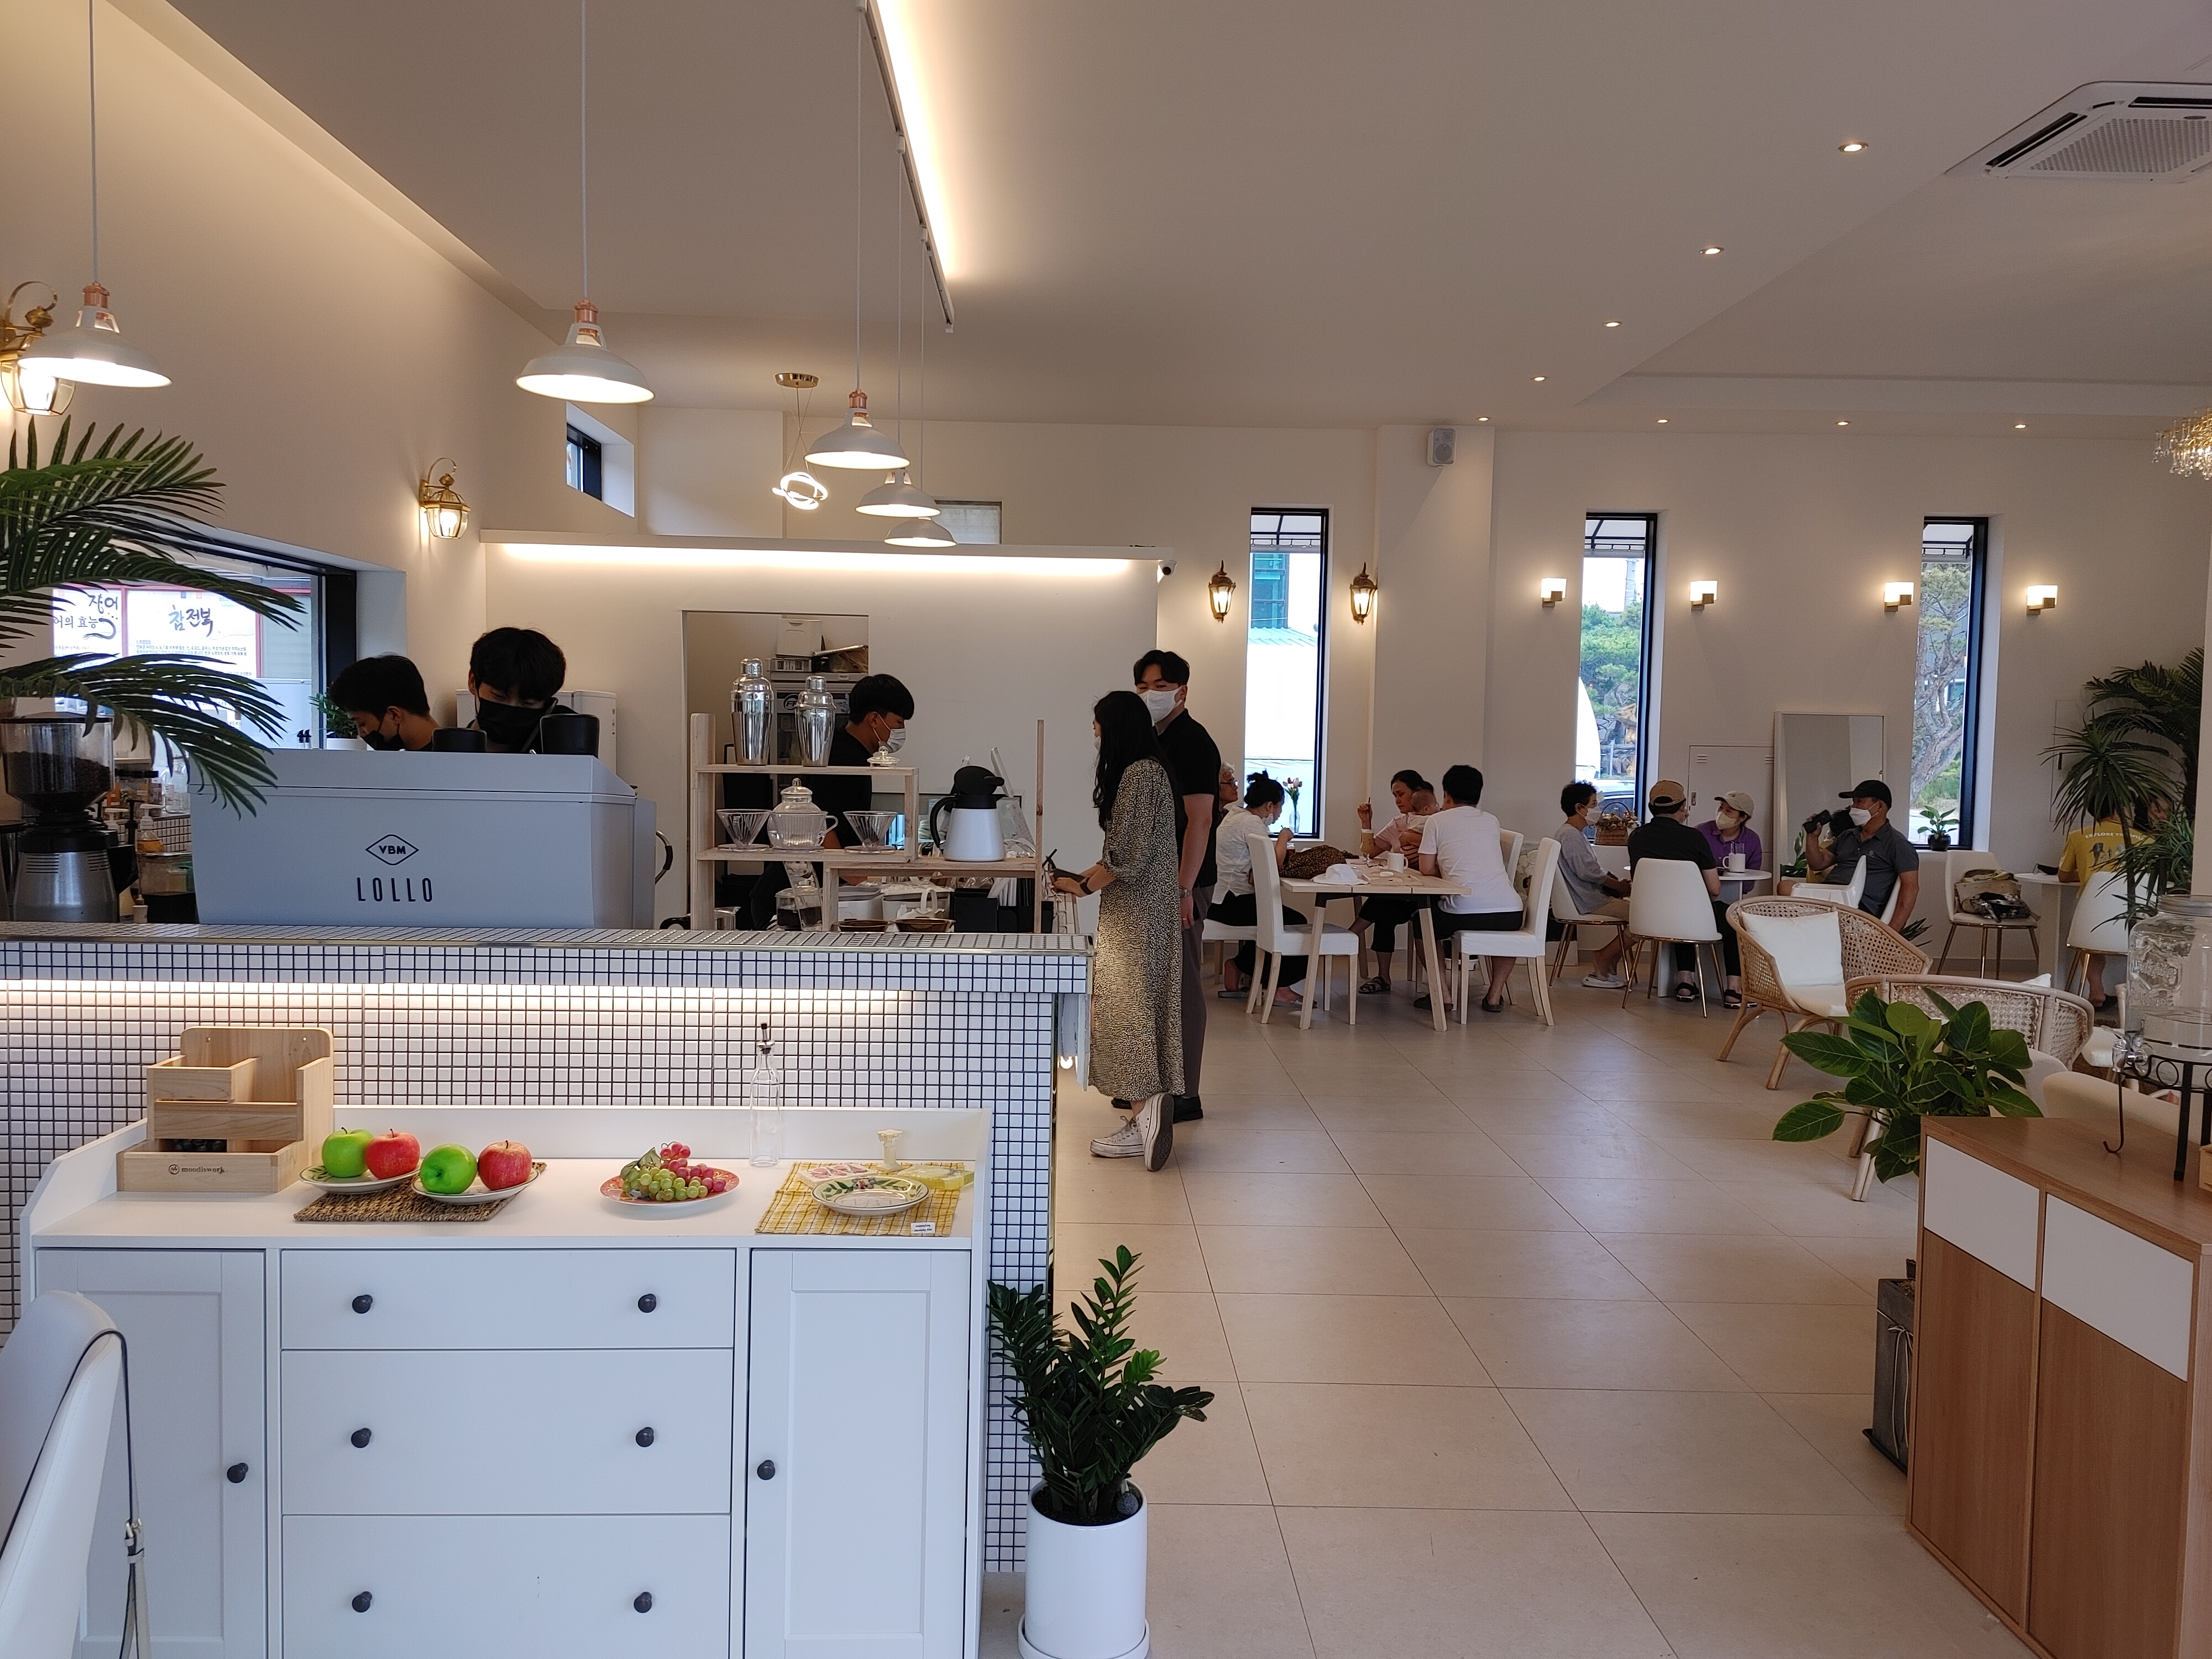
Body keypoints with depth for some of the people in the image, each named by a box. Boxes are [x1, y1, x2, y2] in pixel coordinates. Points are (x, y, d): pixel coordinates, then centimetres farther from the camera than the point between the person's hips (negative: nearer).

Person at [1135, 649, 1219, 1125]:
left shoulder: (1193, 742, -12)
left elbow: (1199, 821, -18)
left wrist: (1184, 890, -23)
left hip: (1180, 884, -9)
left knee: (1182, 983, -5)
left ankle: (1184, 1094, 1)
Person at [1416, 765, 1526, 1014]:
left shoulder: (1437, 821, 8)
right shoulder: (1492, 822, 20)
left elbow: (1427, 870, 8)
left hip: (1463, 913, -4)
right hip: (1510, 914, 4)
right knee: (1505, 928, 39)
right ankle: (1495, 995, 28)